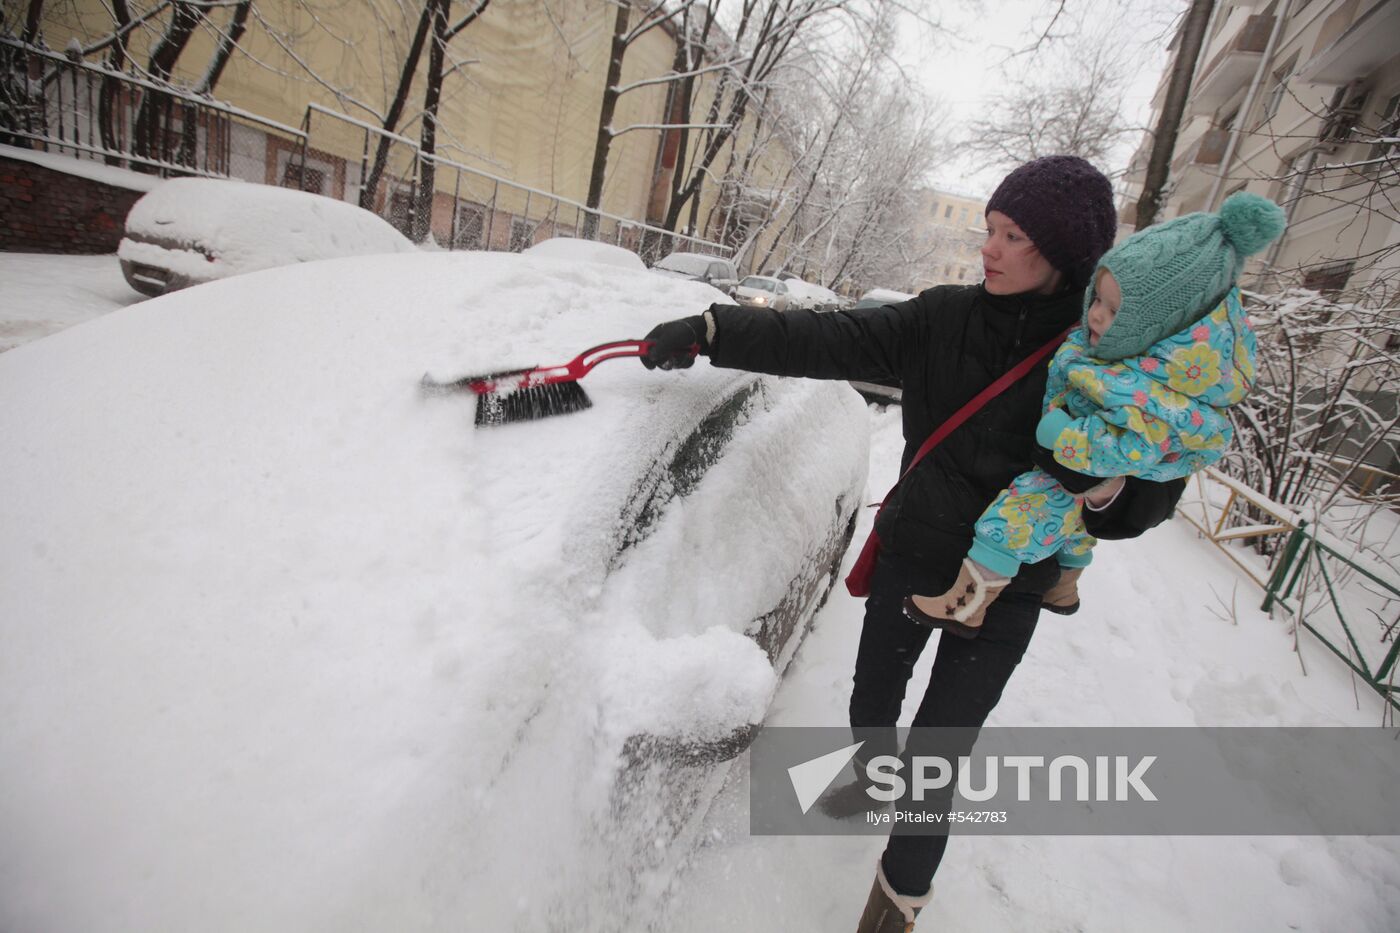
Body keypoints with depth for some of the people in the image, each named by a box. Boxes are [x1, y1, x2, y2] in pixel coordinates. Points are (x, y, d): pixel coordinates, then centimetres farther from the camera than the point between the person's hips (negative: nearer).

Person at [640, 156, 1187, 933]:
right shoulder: (943, 319, -7)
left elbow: (1145, 502, -8)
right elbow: (825, 340, -12)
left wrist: (1107, 483, -32)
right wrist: (709, 332, -19)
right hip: (910, 552, 3)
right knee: (871, 704, 21)